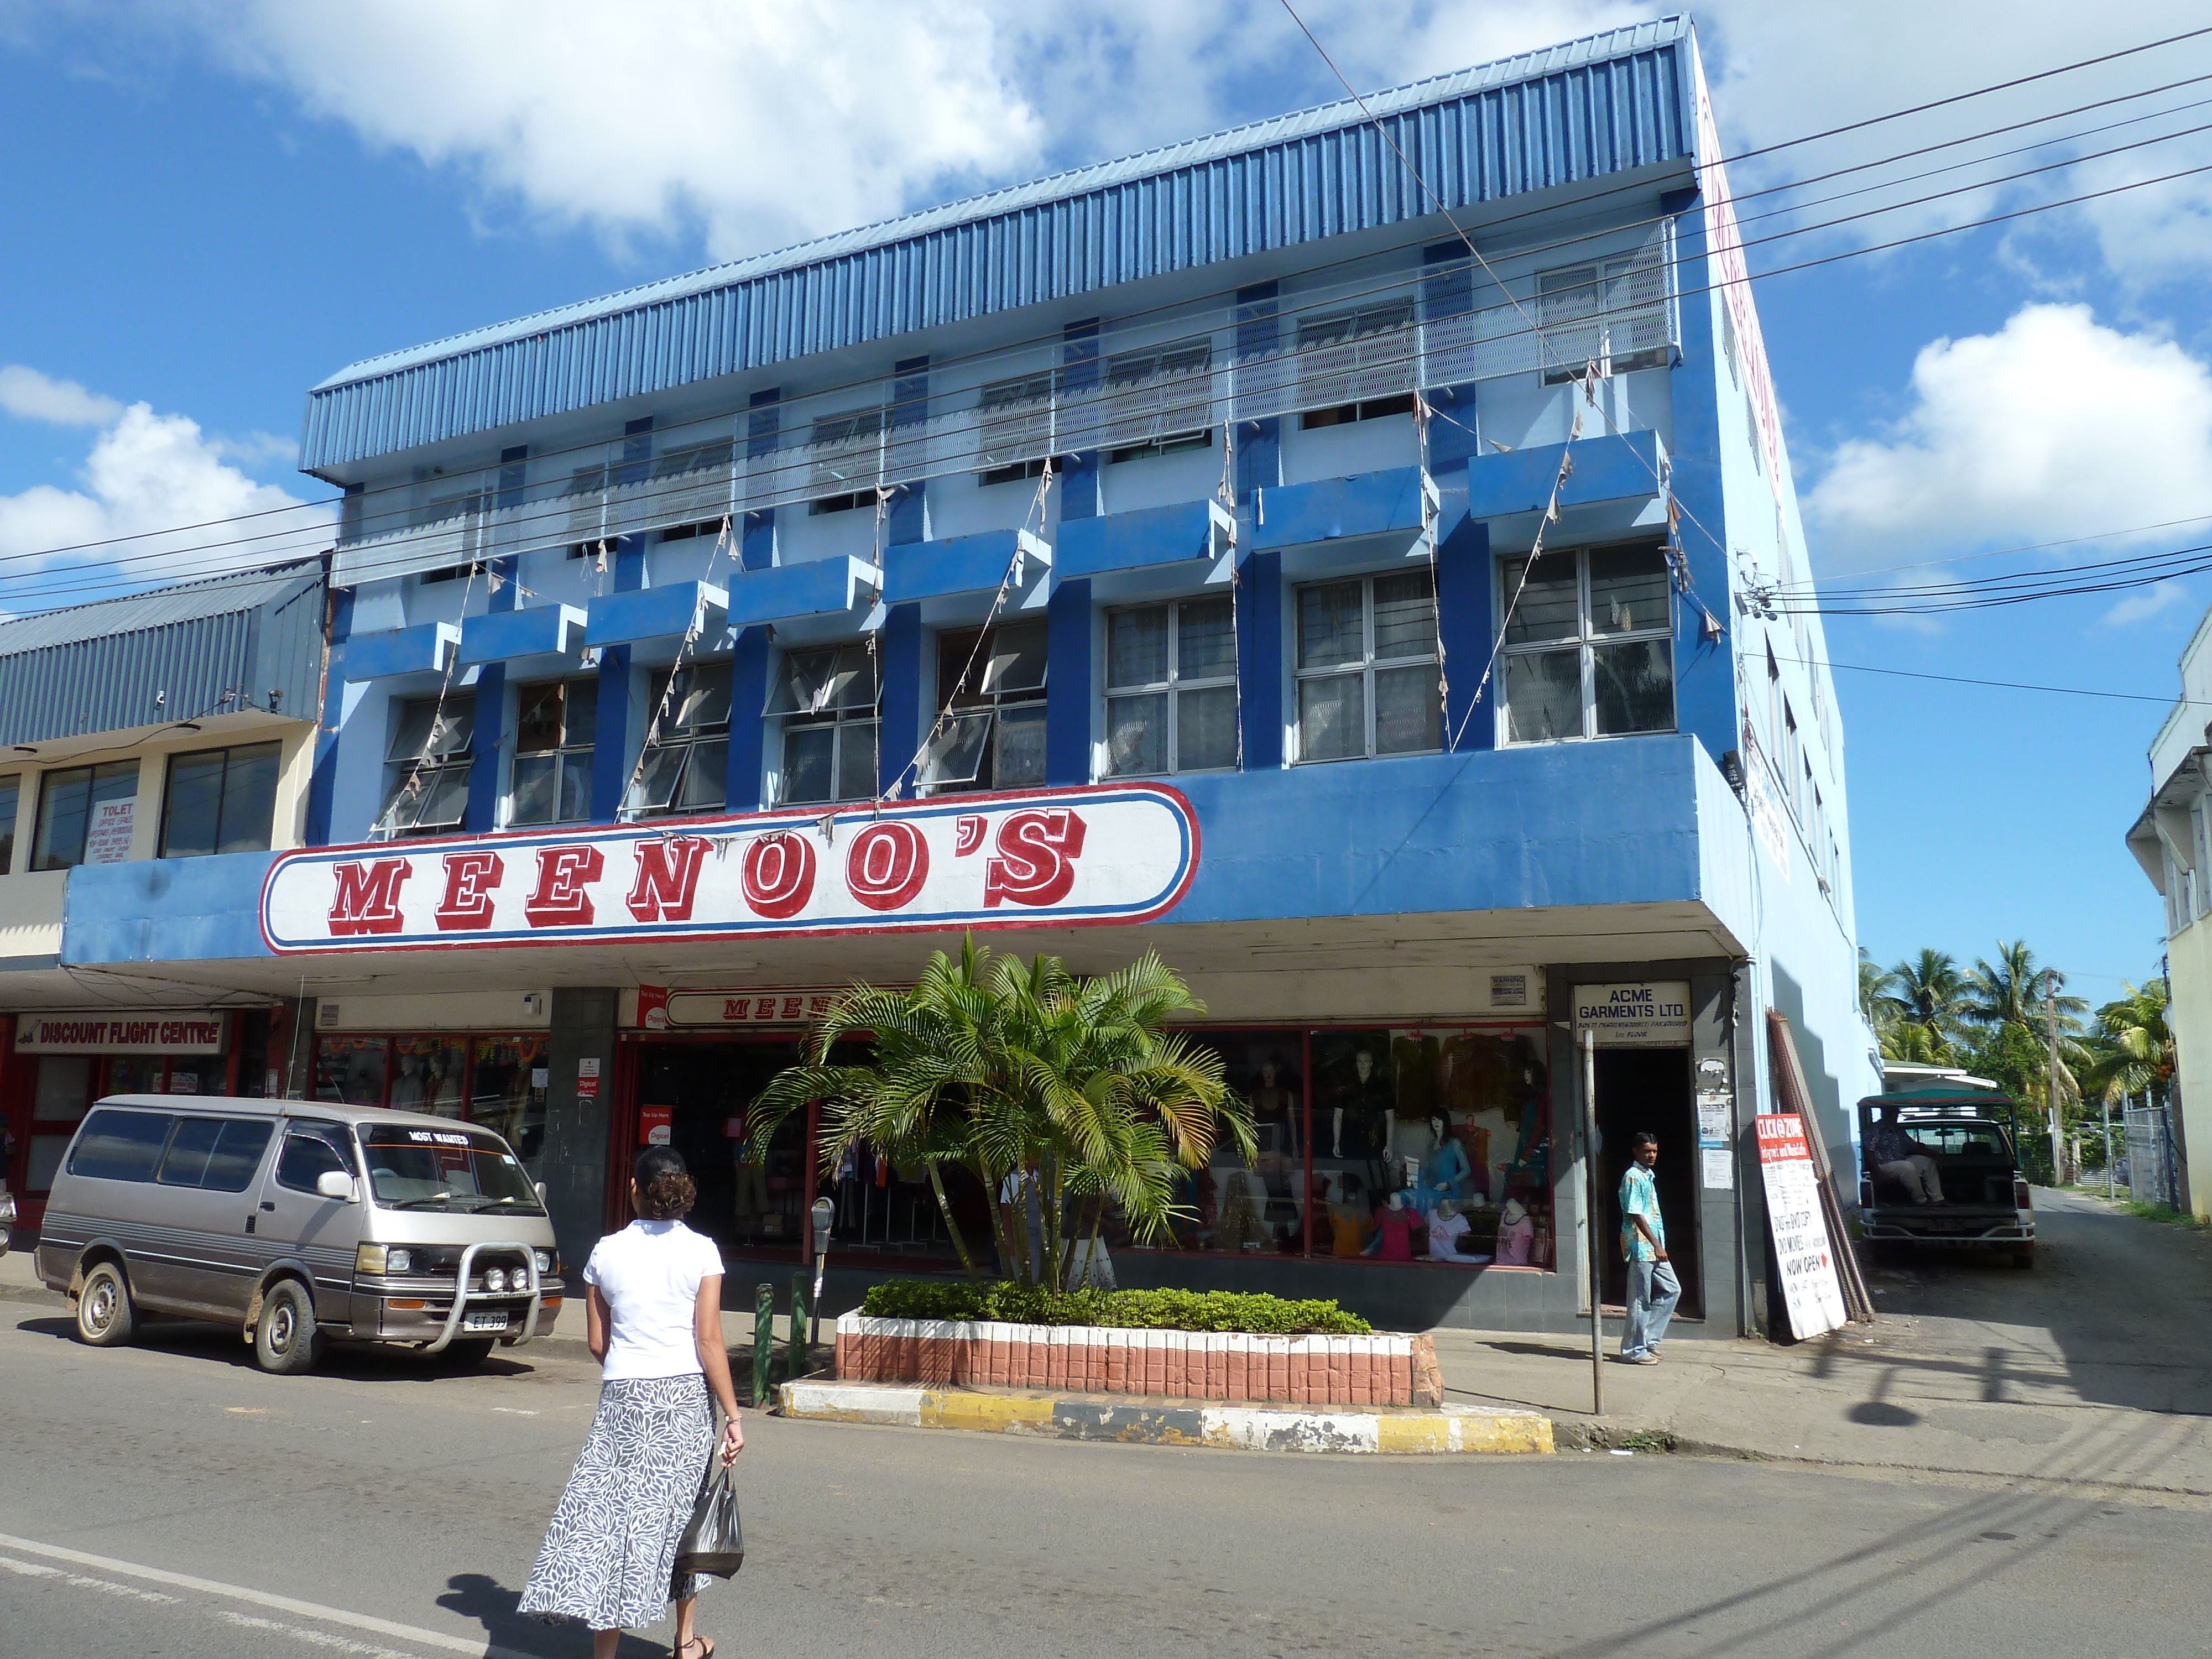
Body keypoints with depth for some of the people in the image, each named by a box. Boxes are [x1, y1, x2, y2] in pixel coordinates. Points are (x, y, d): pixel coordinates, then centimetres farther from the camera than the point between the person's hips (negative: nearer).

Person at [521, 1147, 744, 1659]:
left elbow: (597, 1343, 6)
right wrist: (732, 1416, -5)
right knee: (682, 1515, 14)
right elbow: (710, 1342, -9)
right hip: (686, 1393, 0)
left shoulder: (607, 1252, 0)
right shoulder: (701, 1252, -6)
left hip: (622, 1397, 1)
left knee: (613, 1513, 3)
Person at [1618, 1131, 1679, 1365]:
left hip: (1655, 1248, 10)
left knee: (1672, 1289, 11)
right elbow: (1635, 1215, -18)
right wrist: (1656, 1244, -19)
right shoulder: (1633, 1177, -12)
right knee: (1641, 1299, -4)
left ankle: (1648, 1340, 17)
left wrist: (1659, 1244, 16)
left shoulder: (1647, 1176, 18)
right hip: (1642, 1247, -10)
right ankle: (1635, 1350, 4)